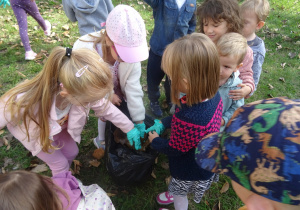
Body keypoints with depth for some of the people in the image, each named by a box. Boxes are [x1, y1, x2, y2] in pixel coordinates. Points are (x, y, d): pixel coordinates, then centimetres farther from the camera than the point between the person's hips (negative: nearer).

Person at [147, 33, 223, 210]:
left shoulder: (188, 122, -46)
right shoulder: (213, 95, -21)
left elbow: (174, 149, -24)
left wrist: (154, 141, -6)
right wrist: (162, 123, 0)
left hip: (192, 172, -7)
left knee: (179, 195, 28)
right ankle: (175, 194, 66)